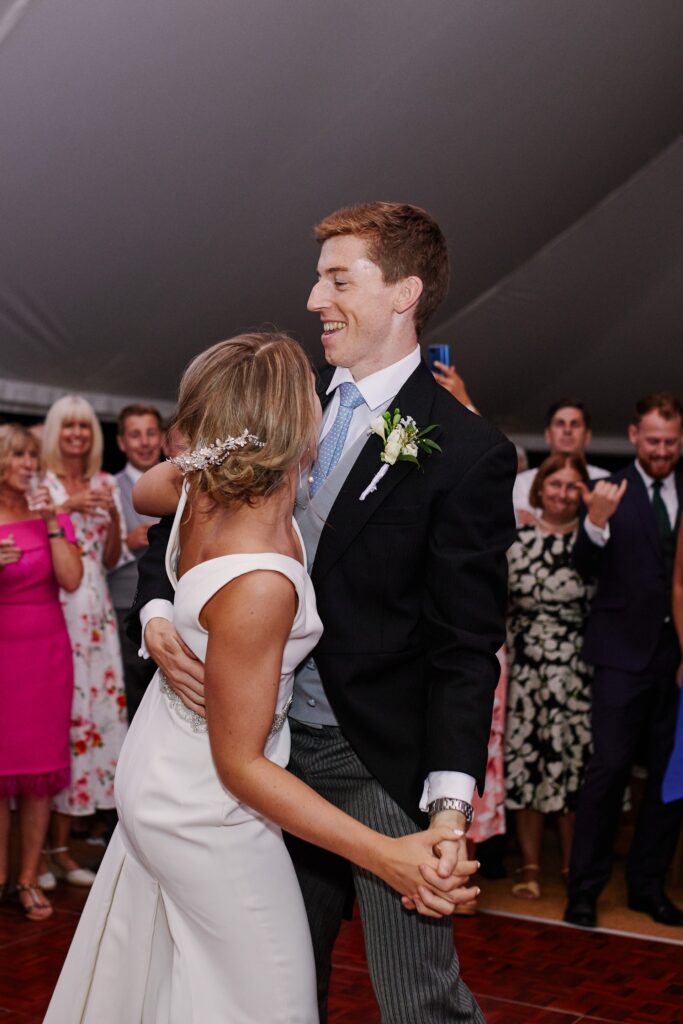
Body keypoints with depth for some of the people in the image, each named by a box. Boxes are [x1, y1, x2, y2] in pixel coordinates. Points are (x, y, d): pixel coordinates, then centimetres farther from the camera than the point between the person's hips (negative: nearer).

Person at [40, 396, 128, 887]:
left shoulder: (106, 485, 13)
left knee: (89, 709, 2)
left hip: (93, 613, 4)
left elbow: (110, 559, 13)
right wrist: (67, 508, -15)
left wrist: (113, 516, -3)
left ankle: (62, 845, 12)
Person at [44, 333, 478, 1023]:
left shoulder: (199, 486, -16)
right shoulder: (258, 584, -38)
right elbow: (239, 764, -27)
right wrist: (385, 856, -31)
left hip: (160, 769, 8)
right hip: (207, 808, -8)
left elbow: (143, 490, 13)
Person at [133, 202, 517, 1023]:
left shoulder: (467, 453, -13)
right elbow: (180, 520, 9)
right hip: (276, 741, 6)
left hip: (383, 759, -5)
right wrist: (157, 613, -12)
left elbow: (465, 646, -15)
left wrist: (451, 804, -25)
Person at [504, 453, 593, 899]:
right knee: (523, 761, 4)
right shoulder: (516, 537, 6)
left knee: (573, 763, 2)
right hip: (523, 667, 1)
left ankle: (574, 868, 18)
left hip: (575, 672, -1)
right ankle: (530, 866, 16)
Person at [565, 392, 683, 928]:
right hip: (626, 650, -4)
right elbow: (587, 568, -12)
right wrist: (596, 521, -29)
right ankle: (585, 889, 6)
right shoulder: (611, 492, -2)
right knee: (609, 768, -5)